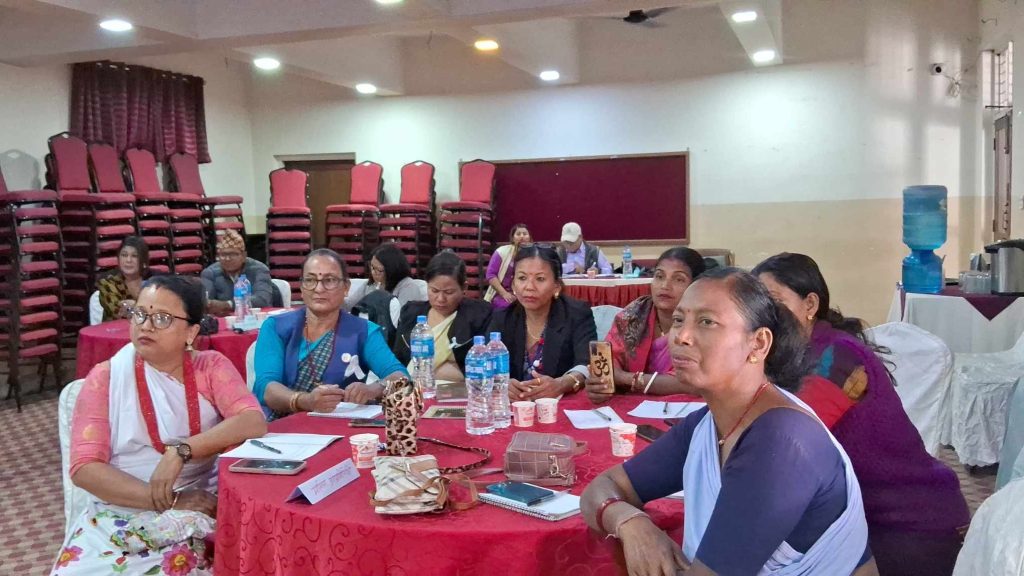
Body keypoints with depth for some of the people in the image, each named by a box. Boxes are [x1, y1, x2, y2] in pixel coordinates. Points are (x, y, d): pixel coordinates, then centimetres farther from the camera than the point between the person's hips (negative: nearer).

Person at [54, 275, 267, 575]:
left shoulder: (211, 366, 2)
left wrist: (181, 450, -25)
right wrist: (170, 501, -17)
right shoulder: (106, 377, 0)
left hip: (198, 511, 0)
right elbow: (84, 467, -7)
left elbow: (254, 423, -13)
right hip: (118, 516, 1)